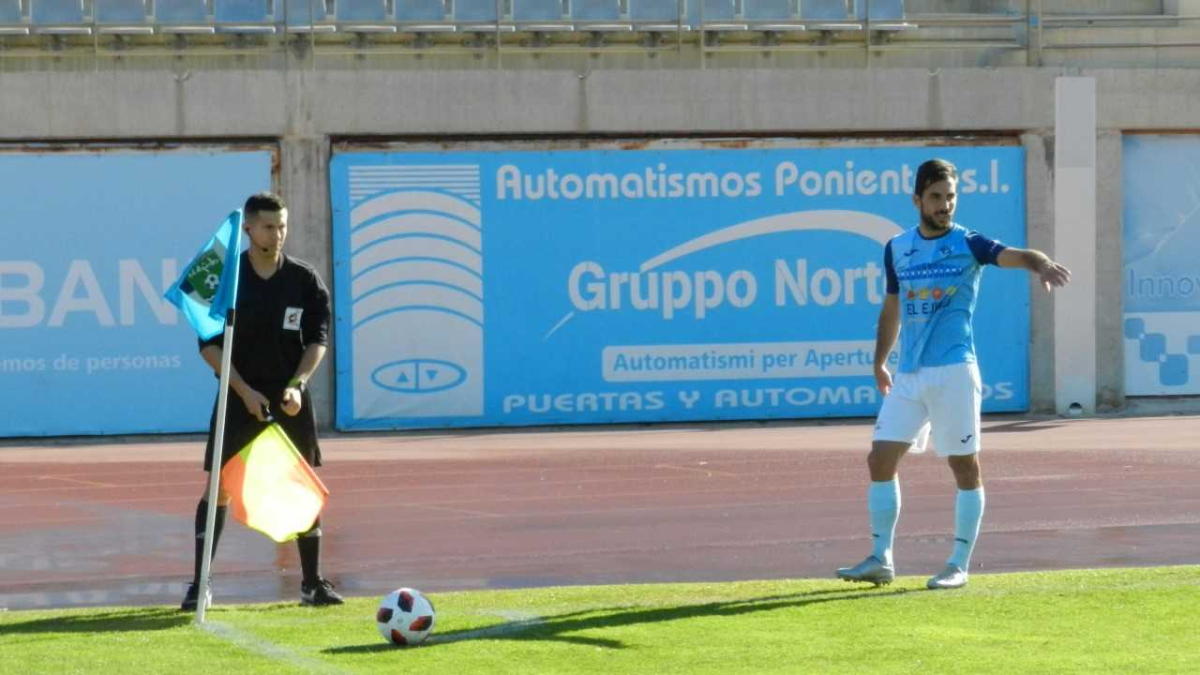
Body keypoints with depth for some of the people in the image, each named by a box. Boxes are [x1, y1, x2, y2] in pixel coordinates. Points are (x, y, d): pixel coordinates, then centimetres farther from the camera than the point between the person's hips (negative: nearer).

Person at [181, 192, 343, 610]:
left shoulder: (305, 280, 2)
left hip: (290, 398, 2)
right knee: (219, 486, -4)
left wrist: (296, 384, -15)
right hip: (240, 397, -1)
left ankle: (312, 583, 11)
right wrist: (245, 391, -12)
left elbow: (318, 339, 1)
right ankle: (199, 584, 2)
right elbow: (209, 345, -3)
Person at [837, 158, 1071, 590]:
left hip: (953, 371, -5)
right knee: (881, 459, 1)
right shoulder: (897, 249, 10)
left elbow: (1015, 256, -21)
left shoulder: (968, 244, -4)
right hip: (908, 376, 5)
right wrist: (880, 362, 21)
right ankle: (881, 560, 9)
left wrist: (1042, 265, -42)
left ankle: (960, 564, 6)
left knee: (964, 465, -1)